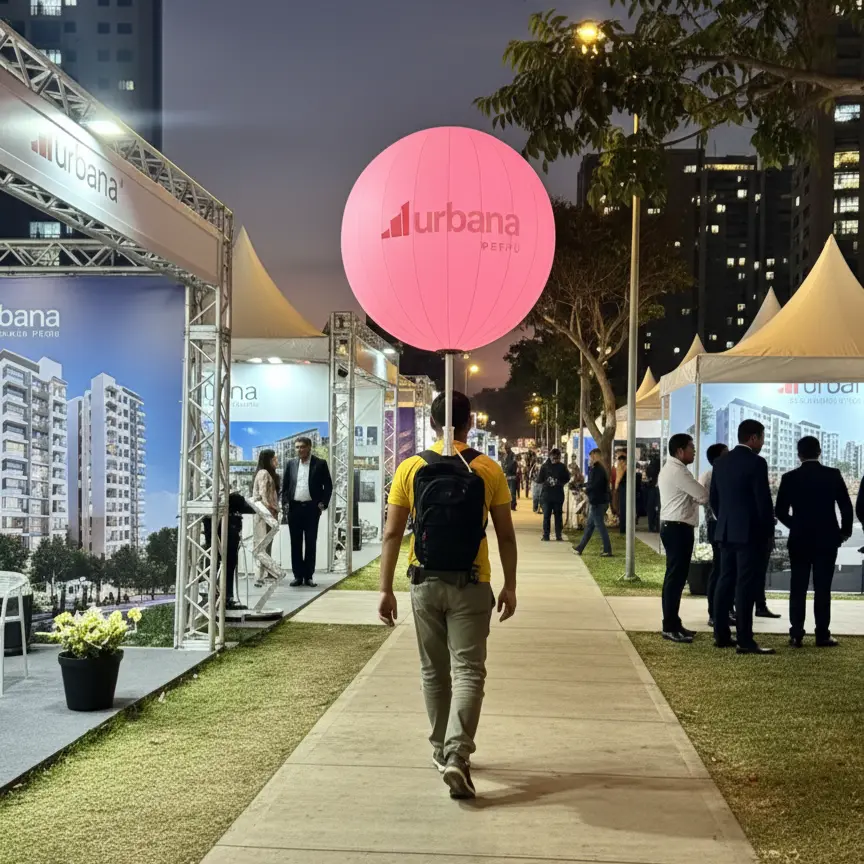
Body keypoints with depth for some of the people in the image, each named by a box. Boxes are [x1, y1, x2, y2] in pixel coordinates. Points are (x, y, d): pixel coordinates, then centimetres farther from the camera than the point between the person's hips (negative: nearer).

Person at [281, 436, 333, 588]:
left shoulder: (320, 463, 1)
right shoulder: (291, 463, 8)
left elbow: (328, 486, 1)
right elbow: (285, 485, 11)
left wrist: (323, 504, -7)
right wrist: (285, 503, 0)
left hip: (311, 508, -2)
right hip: (294, 507, 2)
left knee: (311, 543, 1)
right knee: (295, 543, 4)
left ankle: (308, 576, 6)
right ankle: (298, 576, 8)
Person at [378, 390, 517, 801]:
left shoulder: (411, 469, -2)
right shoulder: (488, 471, -4)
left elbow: (392, 534, -3)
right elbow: (506, 536, 0)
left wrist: (386, 589, 2)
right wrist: (509, 586, 9)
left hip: (425, 584, 2)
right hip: (471, 586, -2)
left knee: (434, 672, 16)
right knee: (468, 671, 0)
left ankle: (442, 749, 29)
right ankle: (457, 755, -14)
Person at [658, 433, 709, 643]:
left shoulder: (671, 469, 18)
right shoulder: (677, 471, -16)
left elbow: (691, 496, 19)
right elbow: (703, 496, -17)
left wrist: (697, 497, 0)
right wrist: (708, 496, 5)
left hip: (674, 526, 11)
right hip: (677, 528, -11)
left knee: (676, 576, 14)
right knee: (675, 577, -8)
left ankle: (673, 624, 20)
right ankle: (670, 627, -6)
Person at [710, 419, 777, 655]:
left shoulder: (721, 462, 10)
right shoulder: (756, 462, -13)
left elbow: (714, 498, 14)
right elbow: (763, 501, -14)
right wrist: (769, 533, -6)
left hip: (726, 532, 7)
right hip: (751, 533, -7)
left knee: (725, 582, 11)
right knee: (747, 586, -6)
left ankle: (721, 635, 15)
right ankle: (745, 641, -5)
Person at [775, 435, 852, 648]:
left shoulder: (789, 478, -3)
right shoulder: (833, 475, -4)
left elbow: (780, 511, 0)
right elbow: (846, 507, -5)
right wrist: (845, 531, 11)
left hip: (799, 540, 1)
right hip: (827, 539, -1)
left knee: (798, 588, 4)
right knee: (822, 588, 2)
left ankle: (796, 635, 2)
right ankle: (823, 635, 2)